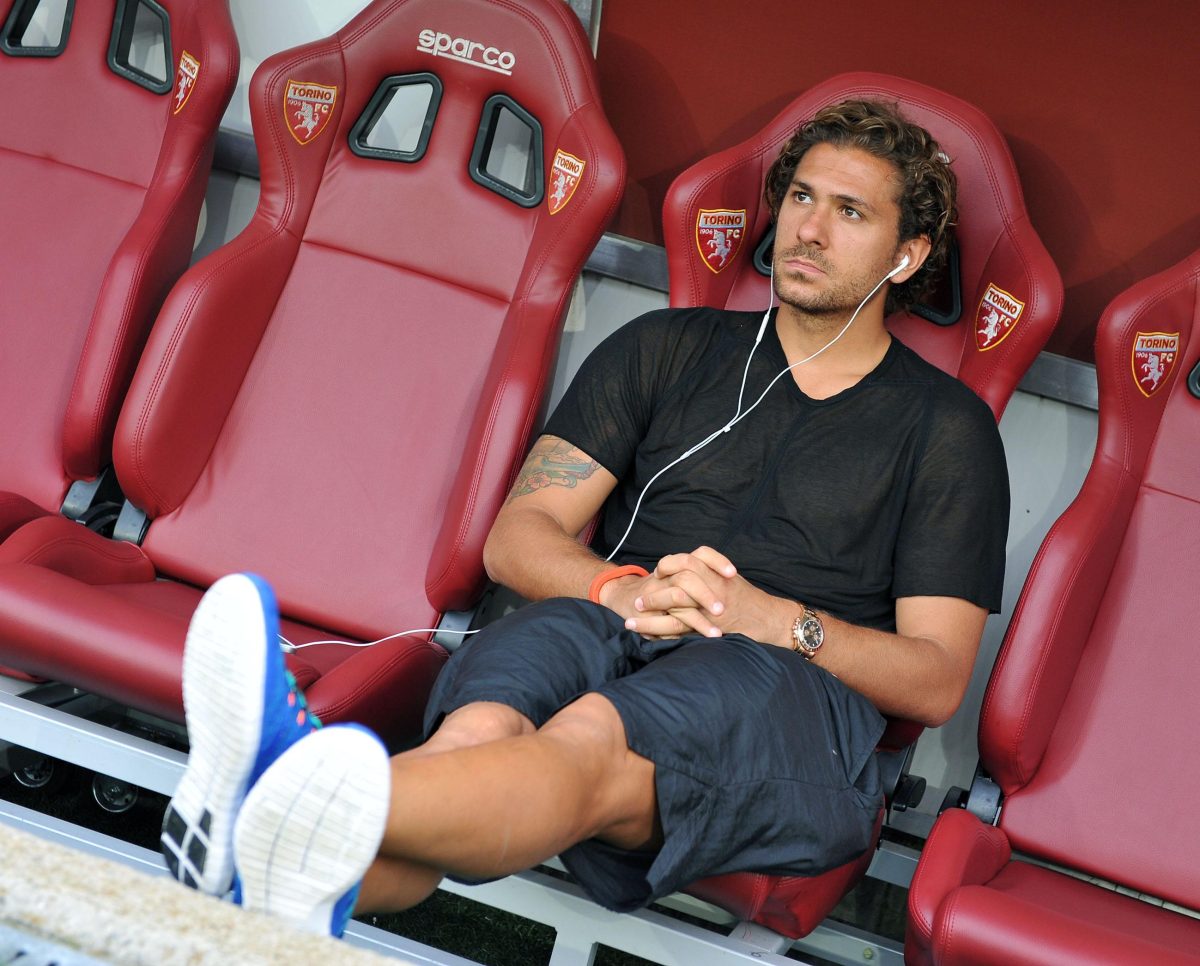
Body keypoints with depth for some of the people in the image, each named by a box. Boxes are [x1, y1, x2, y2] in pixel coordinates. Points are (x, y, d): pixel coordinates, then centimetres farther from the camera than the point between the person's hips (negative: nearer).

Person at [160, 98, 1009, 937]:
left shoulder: (946, 426, 16)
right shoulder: (668, 348, 23)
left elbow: (937, 681, 7)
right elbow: (518, 538, 14)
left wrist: (775, 619, -10)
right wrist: (623, 589, -8)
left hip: (796, 689, -3)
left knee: (594, 738, -39)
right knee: (484, 727, -36)